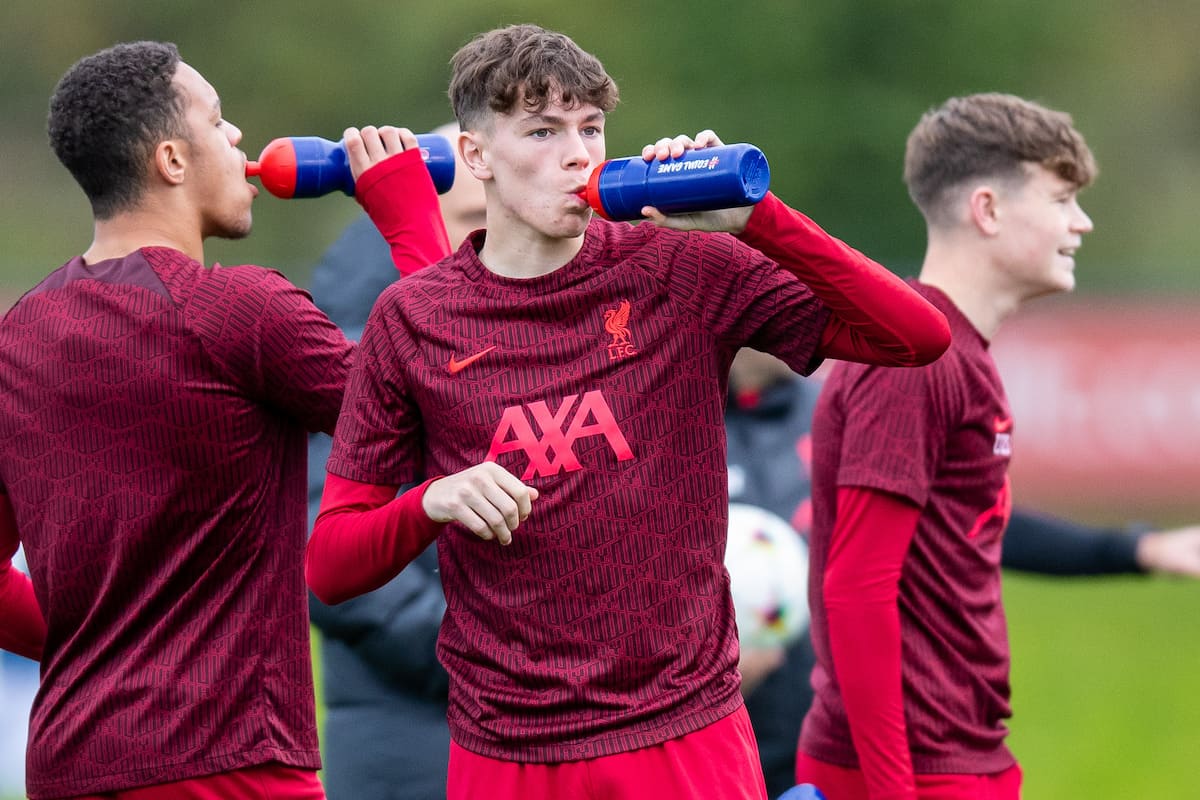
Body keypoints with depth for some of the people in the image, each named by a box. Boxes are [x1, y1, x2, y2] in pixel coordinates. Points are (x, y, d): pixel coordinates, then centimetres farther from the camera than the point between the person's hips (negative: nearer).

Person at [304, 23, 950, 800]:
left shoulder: (679, 270, 0)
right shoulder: (412, 320, 2)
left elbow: (918, 337, -8)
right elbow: (329, 567, 3)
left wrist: (754, 219, -17)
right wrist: (434, 503, -17)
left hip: (685, 735, 0)